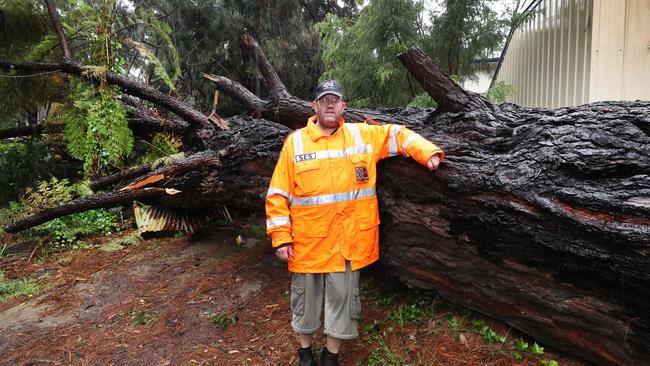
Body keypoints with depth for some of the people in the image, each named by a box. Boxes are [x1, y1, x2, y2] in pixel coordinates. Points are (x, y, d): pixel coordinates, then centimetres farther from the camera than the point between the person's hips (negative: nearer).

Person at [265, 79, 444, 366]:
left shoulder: (363, 135, 4)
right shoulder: (295, 141, -1)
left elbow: (397, 135, 11)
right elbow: (278, 194, -2)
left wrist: (428, 152, -6)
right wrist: (281, 237, -6)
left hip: (348, 240, 1)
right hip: (308, 241, -1)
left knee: (343, 298, 12)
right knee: (305, 298, 16)